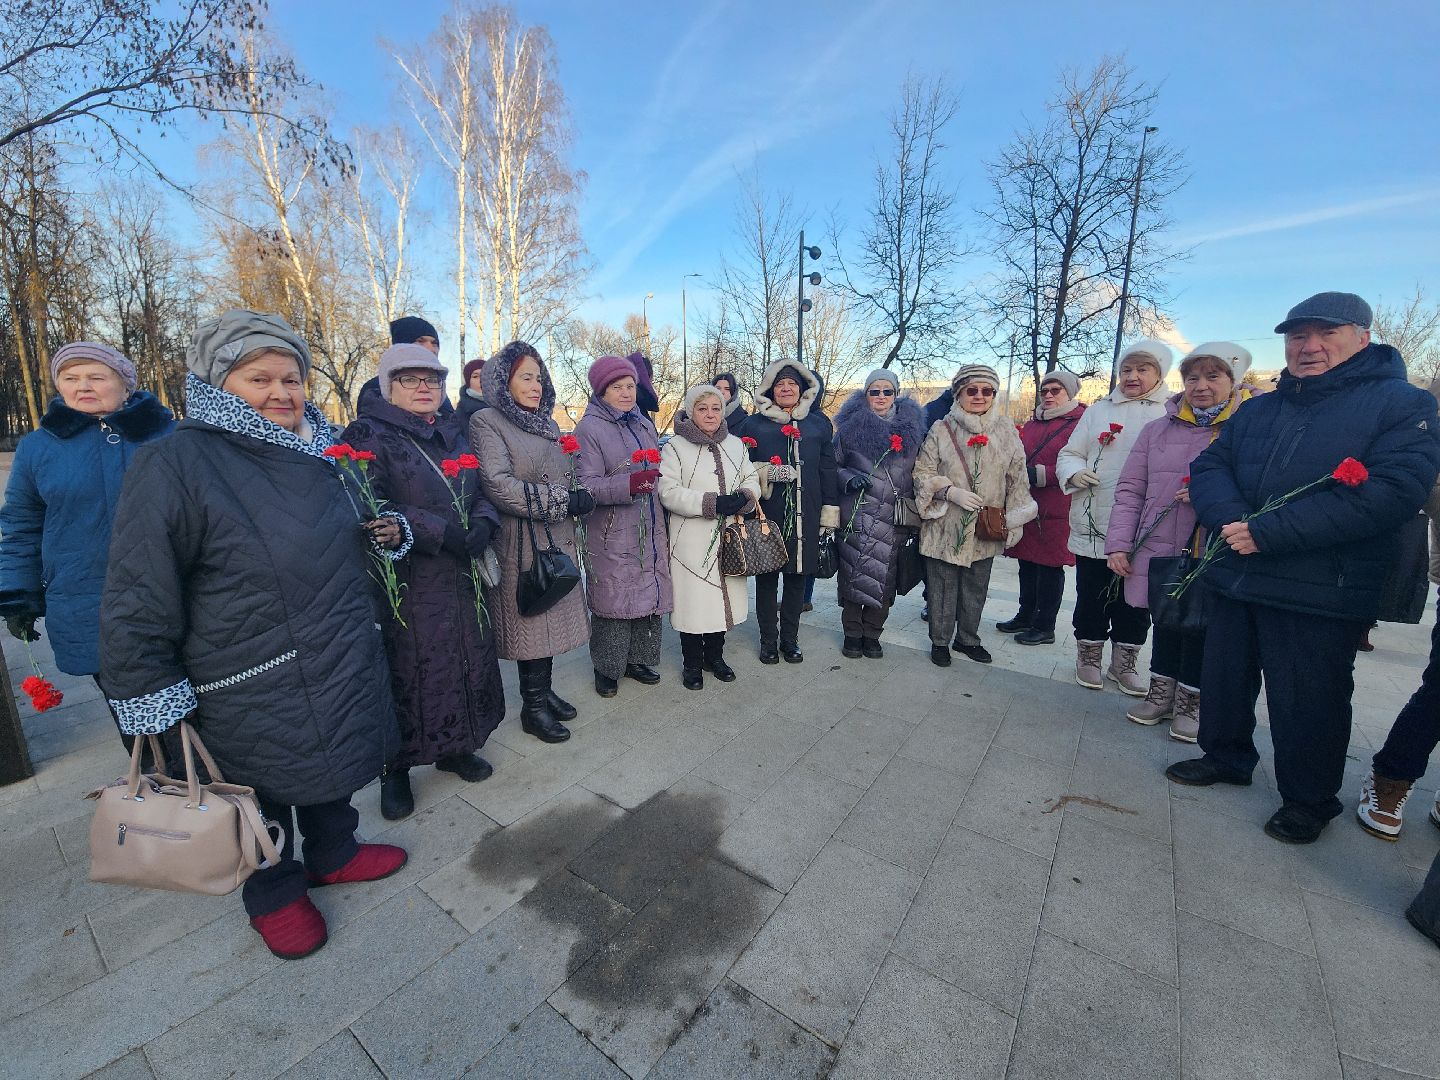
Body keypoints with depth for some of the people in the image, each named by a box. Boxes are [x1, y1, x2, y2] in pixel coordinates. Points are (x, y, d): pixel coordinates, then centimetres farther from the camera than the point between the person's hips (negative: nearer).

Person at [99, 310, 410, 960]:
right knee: (264, 793, 16)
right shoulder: (173, 465, -17)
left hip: (342, 670, 6)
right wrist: (153, 701, -14)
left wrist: (388, 533, -2)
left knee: (333, 767, 23)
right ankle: (275, 895, 42)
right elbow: (136, 602, -16)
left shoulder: (322, 454, 5)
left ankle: (332, 854, 48)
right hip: (249, 695, -6)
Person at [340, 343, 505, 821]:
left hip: (461, 577, 6)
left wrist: (483, 523, -8)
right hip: (407, 581, -5)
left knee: (468, 662, 13)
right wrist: (440, 532, -22)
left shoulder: (454, 434, 14)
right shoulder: (368, 434, -5)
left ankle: (455, 747, 34)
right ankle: (396, 770, 25)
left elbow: (481, 491, 14)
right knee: (407, 673, 4)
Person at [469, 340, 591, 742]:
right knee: (531, 621, 3)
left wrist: (578, 496, -1)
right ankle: (533, 707, 20)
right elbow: (500, 486, -19)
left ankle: (543, 690, 31)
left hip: (559, 539, 7)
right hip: (522, 543, -7)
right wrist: (563, 500, -18)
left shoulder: (547, 423, 15)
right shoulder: (487, 422, -8)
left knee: (551, 616, 13)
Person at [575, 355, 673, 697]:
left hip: (649, 530, 7)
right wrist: (628, 484, -31)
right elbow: (587, 484, -17)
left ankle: (637, 660, 28)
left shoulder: (644, 424, 14)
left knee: (649, 594, 11)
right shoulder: (589, 428, -8)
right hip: (611, 534, -6)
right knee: (613, 599, 0)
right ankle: (606, 669, 18)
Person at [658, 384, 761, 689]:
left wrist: (743, 498, -11)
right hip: (691, 540, -5)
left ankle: (714, 656, 32)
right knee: (692, 600, 1)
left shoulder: (736, 445, 12)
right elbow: (667, 491, -13)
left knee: (724, 596, 12)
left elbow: (751, 480, 14)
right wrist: (712, 503, -21)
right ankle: (691, 663, 21)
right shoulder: (675, 447, -4)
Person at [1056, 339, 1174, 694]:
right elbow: (1068, 454, 9)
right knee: (1092, 596, 9)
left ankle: (1124, 662, 28)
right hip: (1094, 525, 0)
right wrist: (1074, 472, -13)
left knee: (1136, 601, 12)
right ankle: (1088, 655, 26)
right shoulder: (1098, 411, 9)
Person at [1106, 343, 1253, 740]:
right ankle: (1162, 691, 32)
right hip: (1160, 550, 3)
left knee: (1202, 627, 7)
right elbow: (1129, 490, 6)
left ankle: (1191, 701, 26)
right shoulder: (1159, 429, 7)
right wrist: (1118, 544, 0)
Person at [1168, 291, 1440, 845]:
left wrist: (1268, 532, -25)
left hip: (1321, 594, -5)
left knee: (1307, 705, 8)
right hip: (1233, 580, 5)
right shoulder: (1257, 410, 13)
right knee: (1223, 682, 17)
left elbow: (1393, 489, -17)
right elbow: (1208, 467, 5)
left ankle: (1309, 799, 29)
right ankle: (1225, 757, 38)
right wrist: (1232, 520, -17)